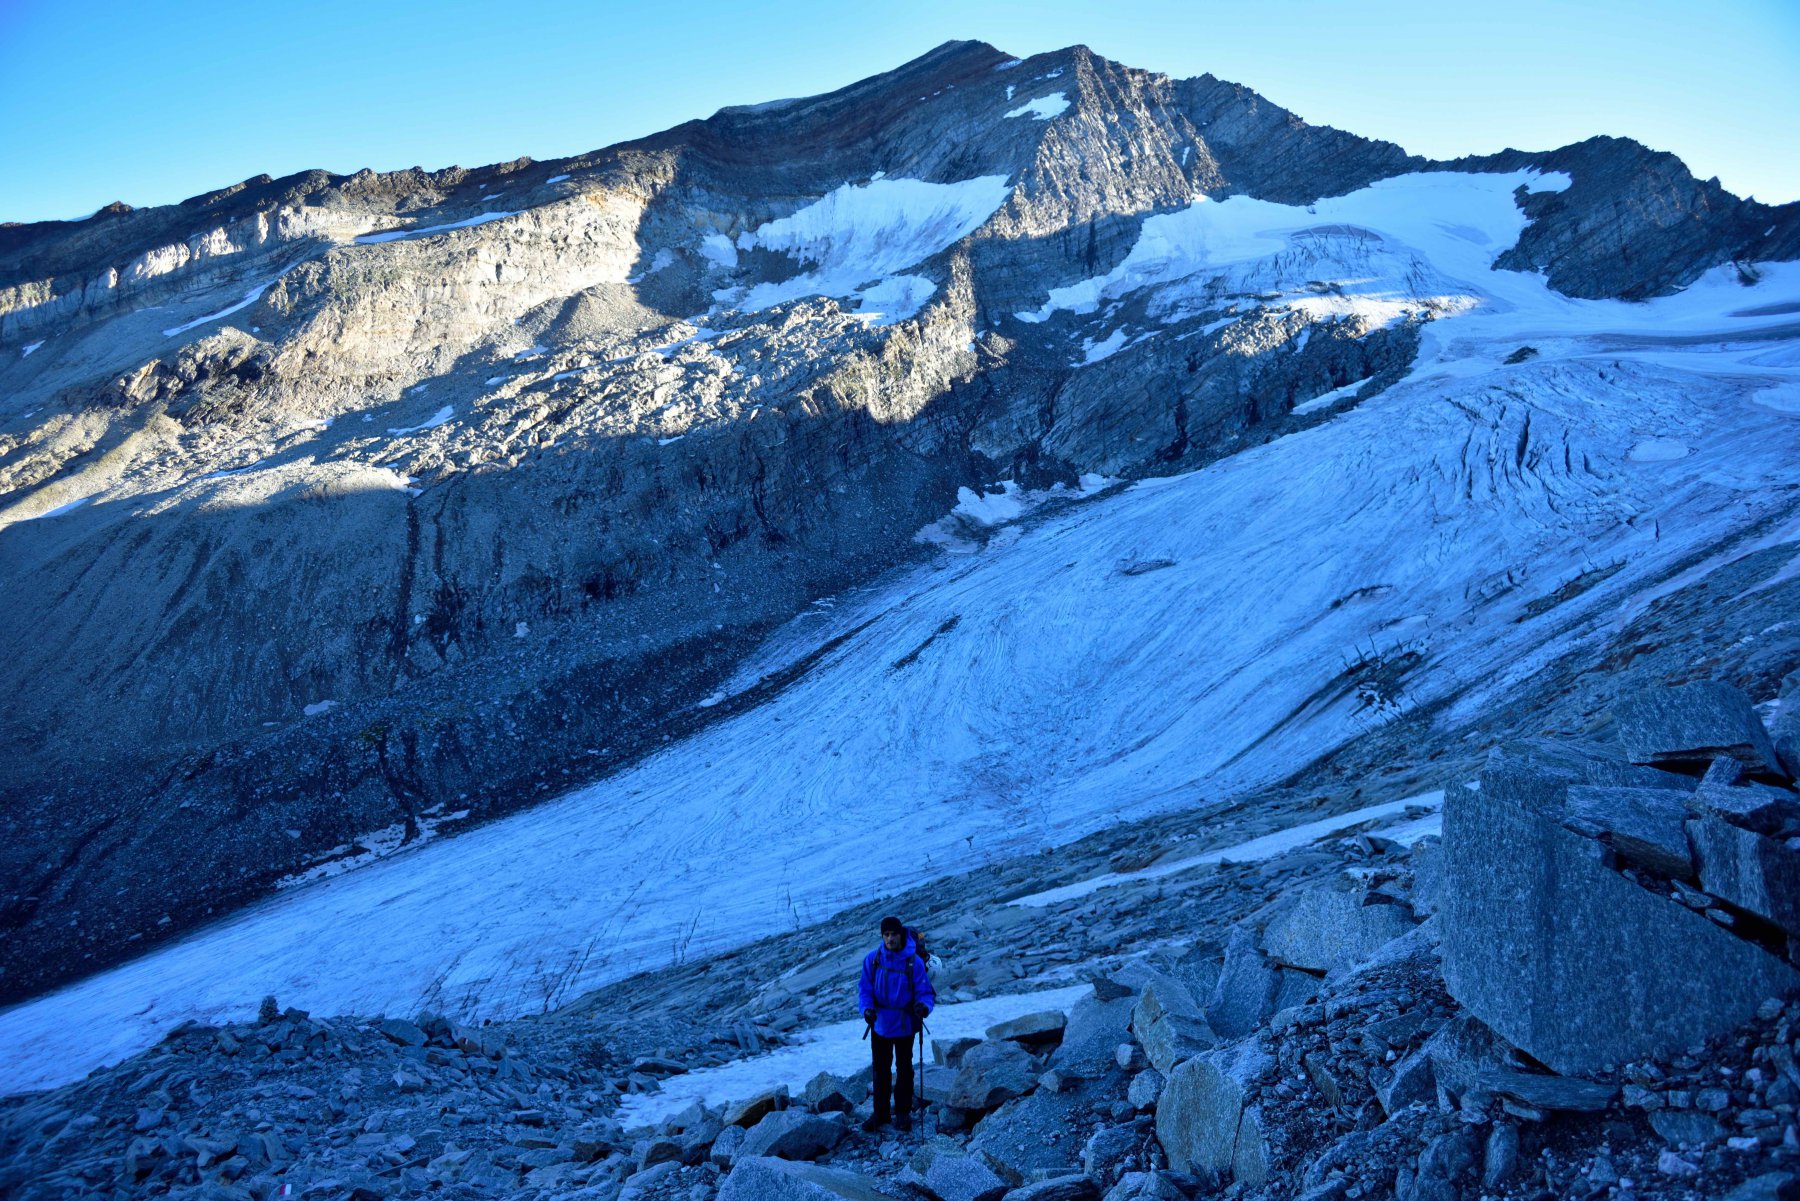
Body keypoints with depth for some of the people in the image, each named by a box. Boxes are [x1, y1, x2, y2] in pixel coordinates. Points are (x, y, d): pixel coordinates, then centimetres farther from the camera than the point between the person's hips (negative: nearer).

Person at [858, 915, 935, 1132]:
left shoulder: (914, 962, -15)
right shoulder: (872, 959, -8)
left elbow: (925, 991, -10)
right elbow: (864, 989, -2)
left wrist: (924, 1005, -31)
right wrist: (867, 1008, -20)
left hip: (904, 1025, -2)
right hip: (879, 1024, 2)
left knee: (904, 1069, 14)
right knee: (881, 1069, 14)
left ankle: (903, 1112, 29)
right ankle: (881, 1113, 28)